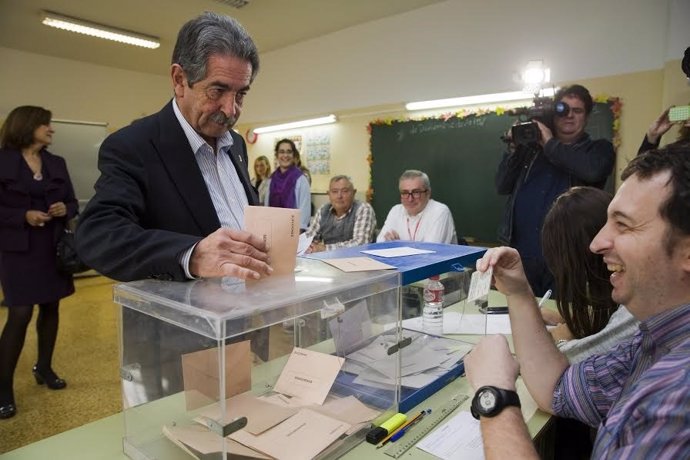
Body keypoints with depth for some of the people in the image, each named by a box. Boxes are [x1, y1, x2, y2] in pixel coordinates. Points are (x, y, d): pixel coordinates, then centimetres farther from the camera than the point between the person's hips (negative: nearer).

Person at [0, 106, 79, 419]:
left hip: (54, 247, 5)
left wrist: (65, 209, -10)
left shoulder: (56, 163, 9)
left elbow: (73, 202, 11)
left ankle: (44, 367, 29)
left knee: (51, 308, 12)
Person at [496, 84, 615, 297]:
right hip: (520, 252, 3)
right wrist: (514, 148, -5)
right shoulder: (532, 146, 12)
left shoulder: (599, 149, 6)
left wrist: (550, 144, -9)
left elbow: (593, 171, -18)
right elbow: (502, 187, 7)